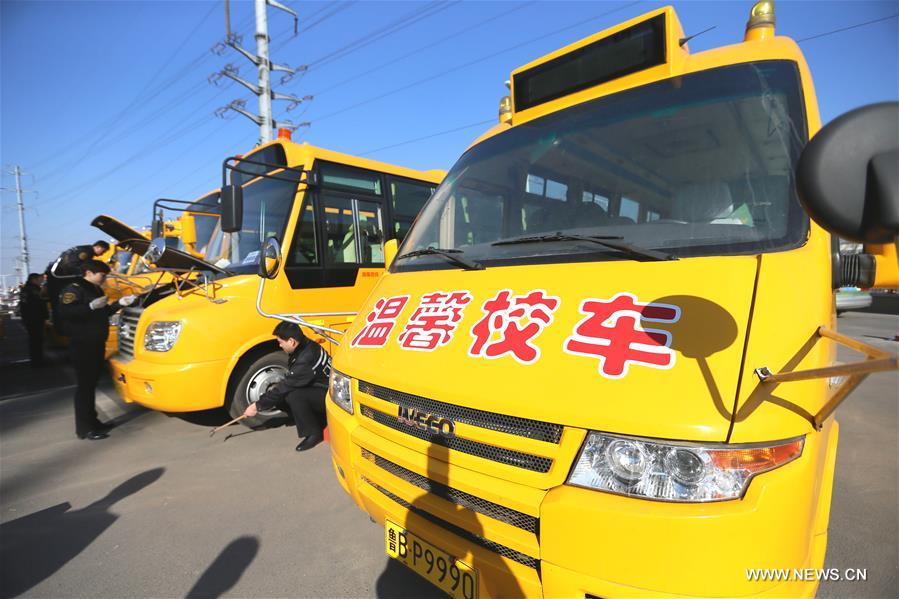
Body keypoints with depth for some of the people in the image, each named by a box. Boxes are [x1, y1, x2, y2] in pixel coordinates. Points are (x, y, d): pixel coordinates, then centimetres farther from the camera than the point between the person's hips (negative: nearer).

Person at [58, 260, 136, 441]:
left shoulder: (96, 290, 18)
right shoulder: (74, 289, -11)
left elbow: (103, 314, 24)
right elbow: (65, 312, -25)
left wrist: (119, 304, 12)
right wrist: (91, 306, -28)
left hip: (97, 344, 9)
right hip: (82, 345, -9)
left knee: (92, 384, 15)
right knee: (84, 385, -6)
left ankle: (92, 421, 24)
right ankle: (84, 428, -1)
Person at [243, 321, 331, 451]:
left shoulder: (306, 359, -30)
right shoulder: (303, 346, -1)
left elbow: (286, 386, -22)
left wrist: (257, 406, -13)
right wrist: (278, 387, -1)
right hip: (321, 388, 10)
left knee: (293, 395, -31)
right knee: (280, 396, -2)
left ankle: (314, 434, -11)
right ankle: (317, 420, 9)